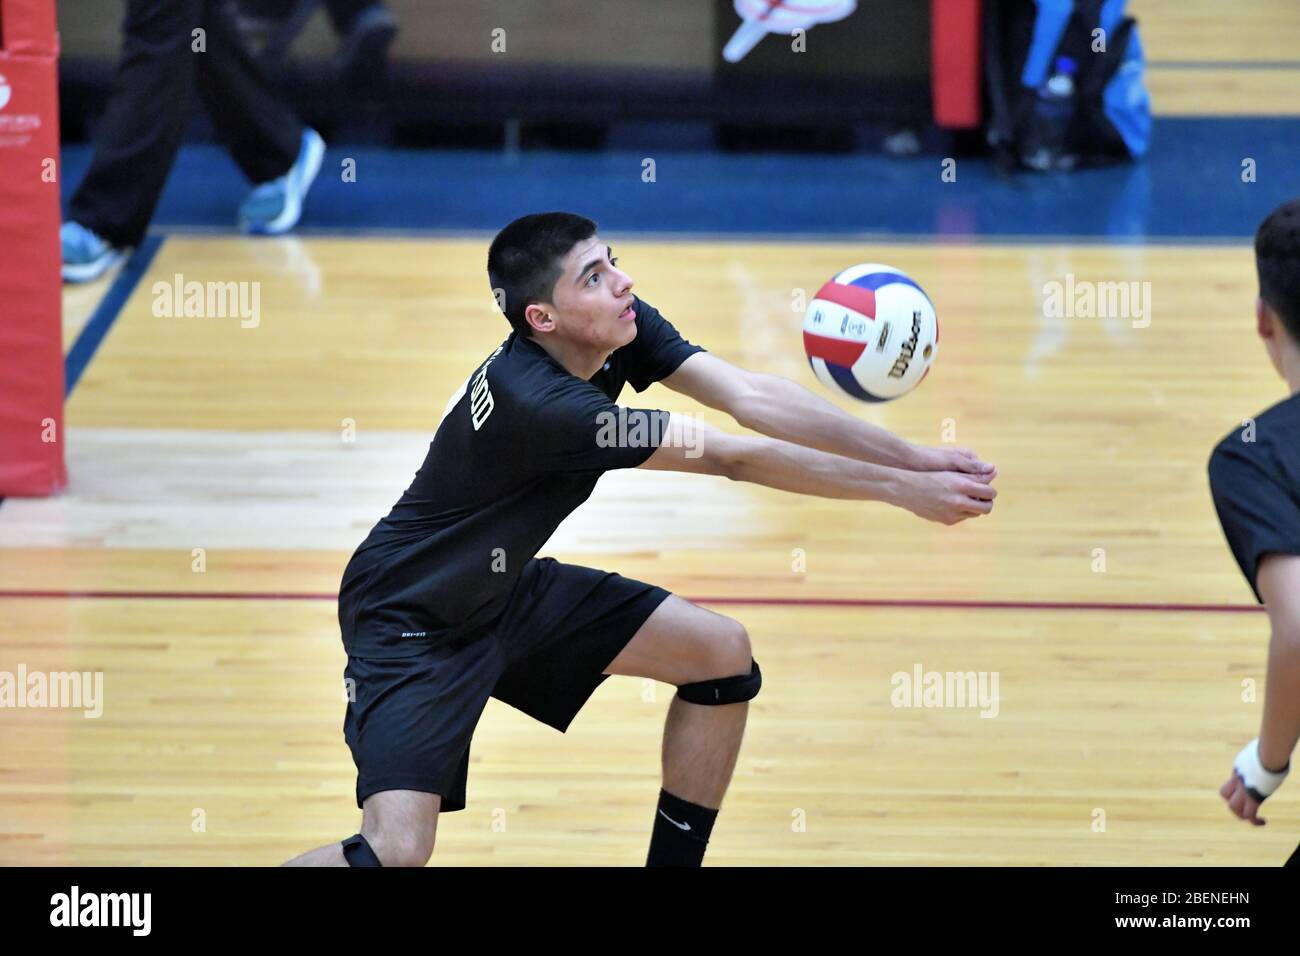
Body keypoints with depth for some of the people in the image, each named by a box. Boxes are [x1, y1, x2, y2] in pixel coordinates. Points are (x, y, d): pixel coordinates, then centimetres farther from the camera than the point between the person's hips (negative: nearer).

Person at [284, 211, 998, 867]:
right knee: (397, 853, -26)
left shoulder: (622, 330, -10)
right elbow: (732, 458, -30)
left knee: (721, 654, 6)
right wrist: (900, 489, -25)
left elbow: (751, 396, -18)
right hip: (410, 623, -9)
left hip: (505, 590, 9)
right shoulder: (537, 401, -33)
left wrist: (913, 457, -27)